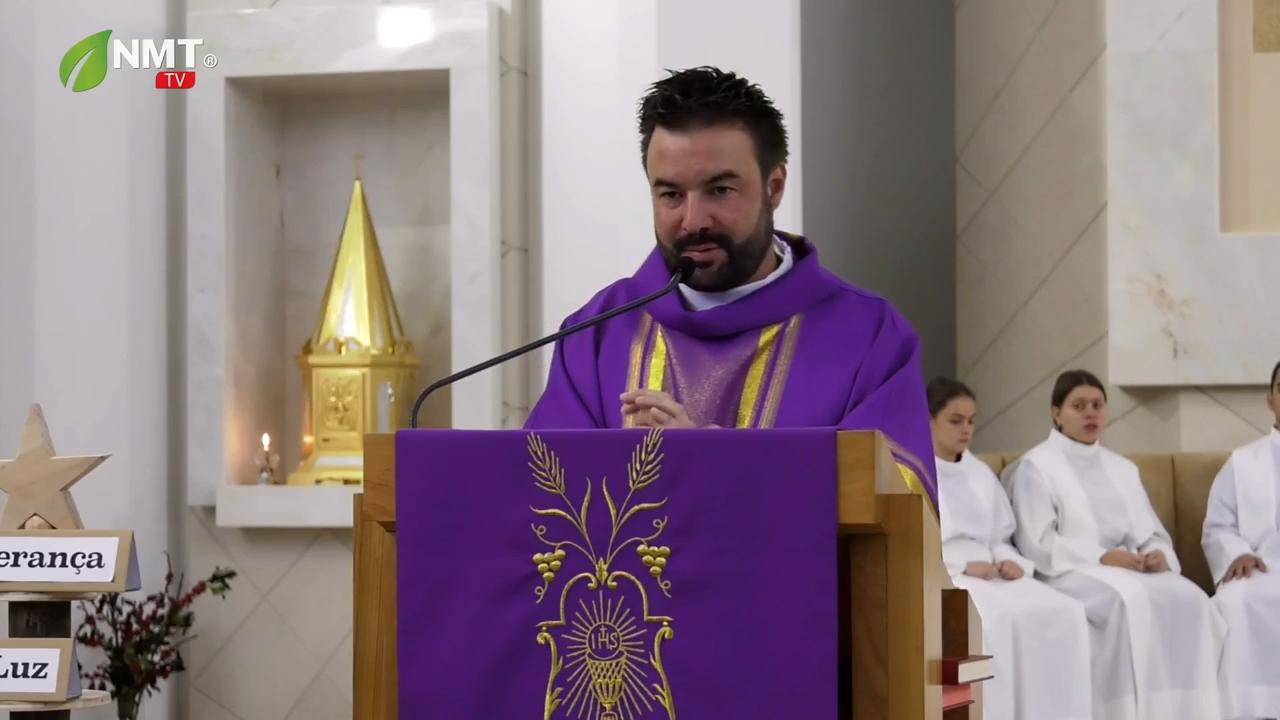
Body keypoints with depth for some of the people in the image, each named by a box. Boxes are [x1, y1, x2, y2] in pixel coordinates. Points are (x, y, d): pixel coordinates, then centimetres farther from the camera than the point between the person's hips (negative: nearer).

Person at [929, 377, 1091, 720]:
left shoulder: (981, 473, 22)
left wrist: (1008, 561, -3)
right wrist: (963, 565, -18)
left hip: (989, 573, 6)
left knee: (1062, 611, -21)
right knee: (993, 618, -37)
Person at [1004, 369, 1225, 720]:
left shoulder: (1122, 469, 24)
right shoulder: (1036, 467, 4)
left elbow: (1150, 532, 17)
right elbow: (1037, 543, -8)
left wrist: (1158, 554, -8)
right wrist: (1101, 557, -17)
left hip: (1129, 570, 6)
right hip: (1071, 572, -5)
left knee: (1188, 598, -26)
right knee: (1131, 599, -36)